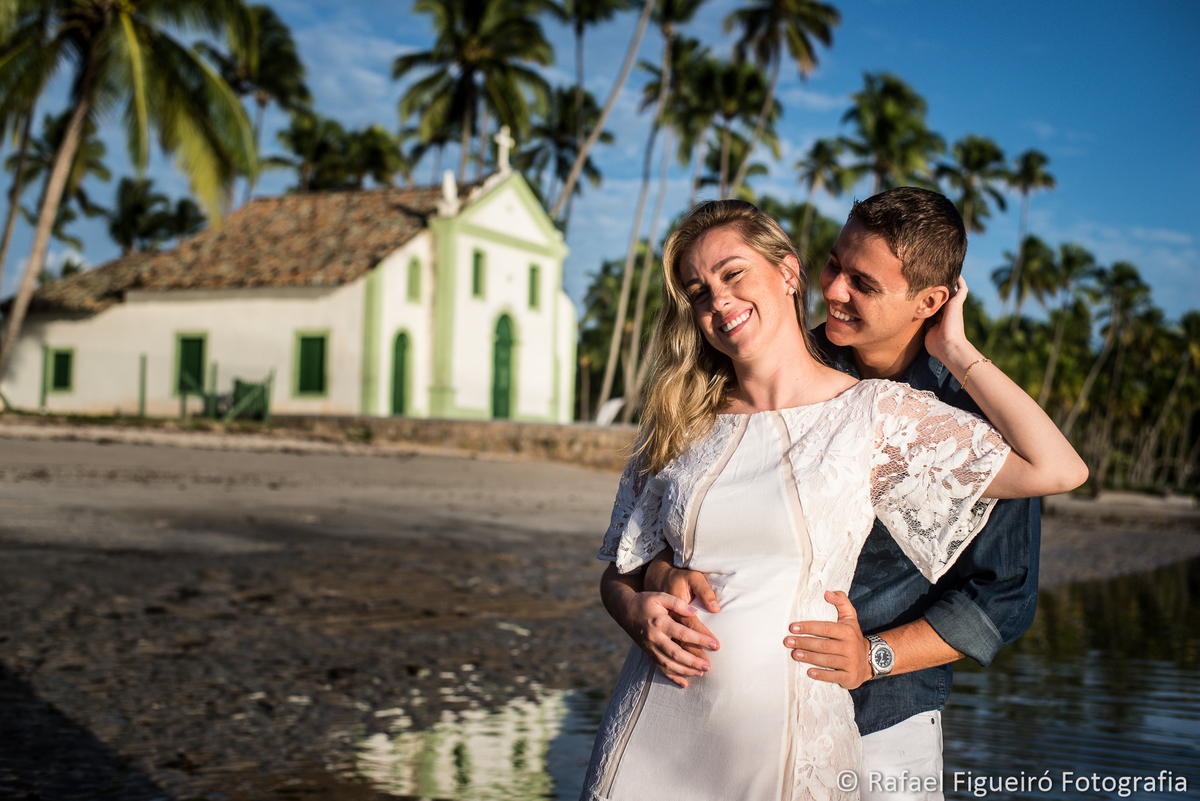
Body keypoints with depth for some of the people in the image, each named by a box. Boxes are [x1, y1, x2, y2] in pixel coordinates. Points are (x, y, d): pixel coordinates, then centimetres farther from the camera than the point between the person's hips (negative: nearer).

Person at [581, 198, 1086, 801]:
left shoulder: (873, 413, -2)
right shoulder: (677, 423, 5)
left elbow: (1058, 469, -9)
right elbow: (624, 572, 12)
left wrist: (954, 351, -2)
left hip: (788, 740, -2)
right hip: (655, 722, 3)